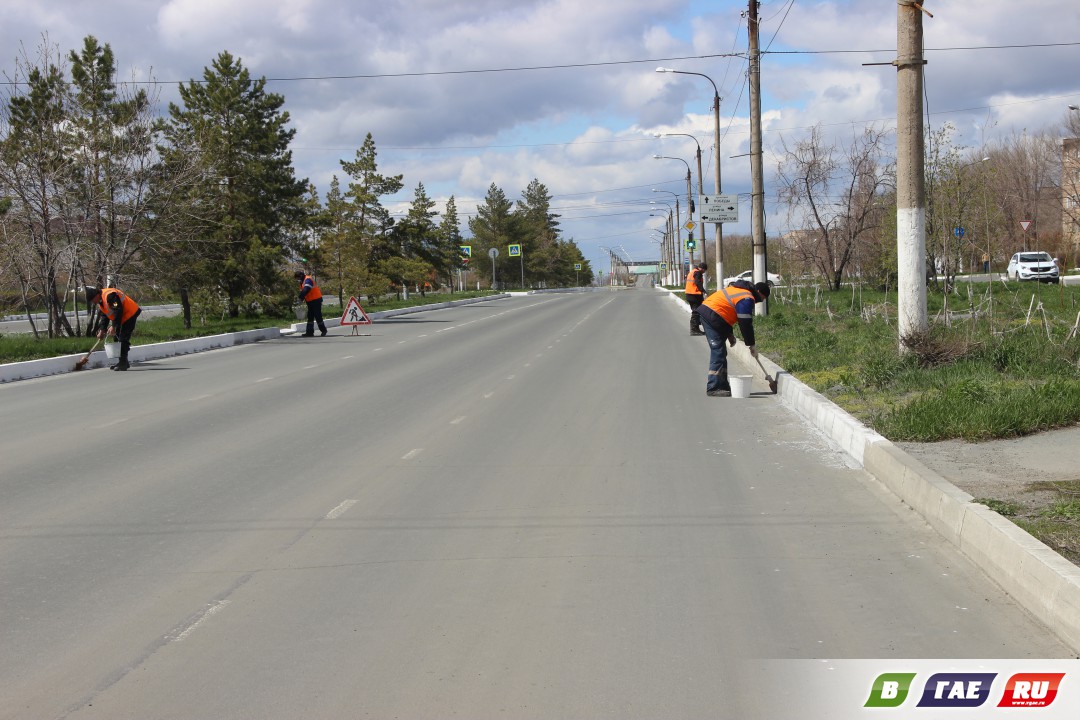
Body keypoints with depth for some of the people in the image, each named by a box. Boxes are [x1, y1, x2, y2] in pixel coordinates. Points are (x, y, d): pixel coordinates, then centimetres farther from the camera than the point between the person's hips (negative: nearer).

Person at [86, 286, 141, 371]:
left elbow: (118, 311, -27)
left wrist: (114, 326, -24)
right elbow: (104, 315, 14)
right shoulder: (100, 301, 8)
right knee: (118, 338, 12)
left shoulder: (109, 295, -25)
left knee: (123, 339, -14)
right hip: (122, 318, 11)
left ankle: (123, 362, -12)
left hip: (130, 314, -11)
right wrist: (102, 330, 4)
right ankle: (123, 362, 19)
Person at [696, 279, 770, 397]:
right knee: (718, 353, -8)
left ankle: (722, 386, 19)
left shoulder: (739, 290, 19)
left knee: (720, 353, 14)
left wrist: (730, 334, 24)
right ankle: (713, 389, -9)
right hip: (713, 317, -11)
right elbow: (746, 324, -12)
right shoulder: (747, 299, -11)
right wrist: (751, 345, -1)